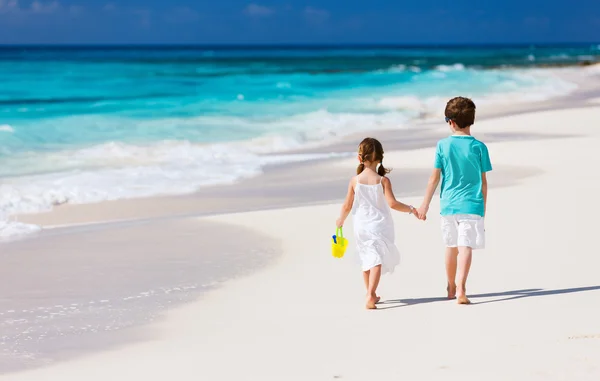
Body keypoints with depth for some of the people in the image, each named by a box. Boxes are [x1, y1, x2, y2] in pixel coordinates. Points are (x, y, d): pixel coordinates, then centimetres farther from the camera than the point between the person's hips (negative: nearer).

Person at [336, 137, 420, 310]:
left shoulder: (355, 181, -4)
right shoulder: (383, 180, -10)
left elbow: (347, 206, 1)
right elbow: (392, 203, -17)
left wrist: (341, 220, 19)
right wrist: (410, 209, -3)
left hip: (361, 227, 3)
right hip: (380, 224, -3)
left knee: (367, 259, 16)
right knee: (377, 260, -3)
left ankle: (371, 294, 27)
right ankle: (370, 294, -17)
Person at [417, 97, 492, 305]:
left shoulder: (443, 145, -2)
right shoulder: (478, 147, -3)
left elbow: (434, 178, -2)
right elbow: (483, 182, 0)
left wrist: (425, 205, 5)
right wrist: (483, 208, 12)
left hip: (448, 204, 2)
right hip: (471, 205, -2)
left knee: (451, 246, 17)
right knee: (466, 247, -8)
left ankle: (451, 288, 31)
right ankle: (460, 289, -23)